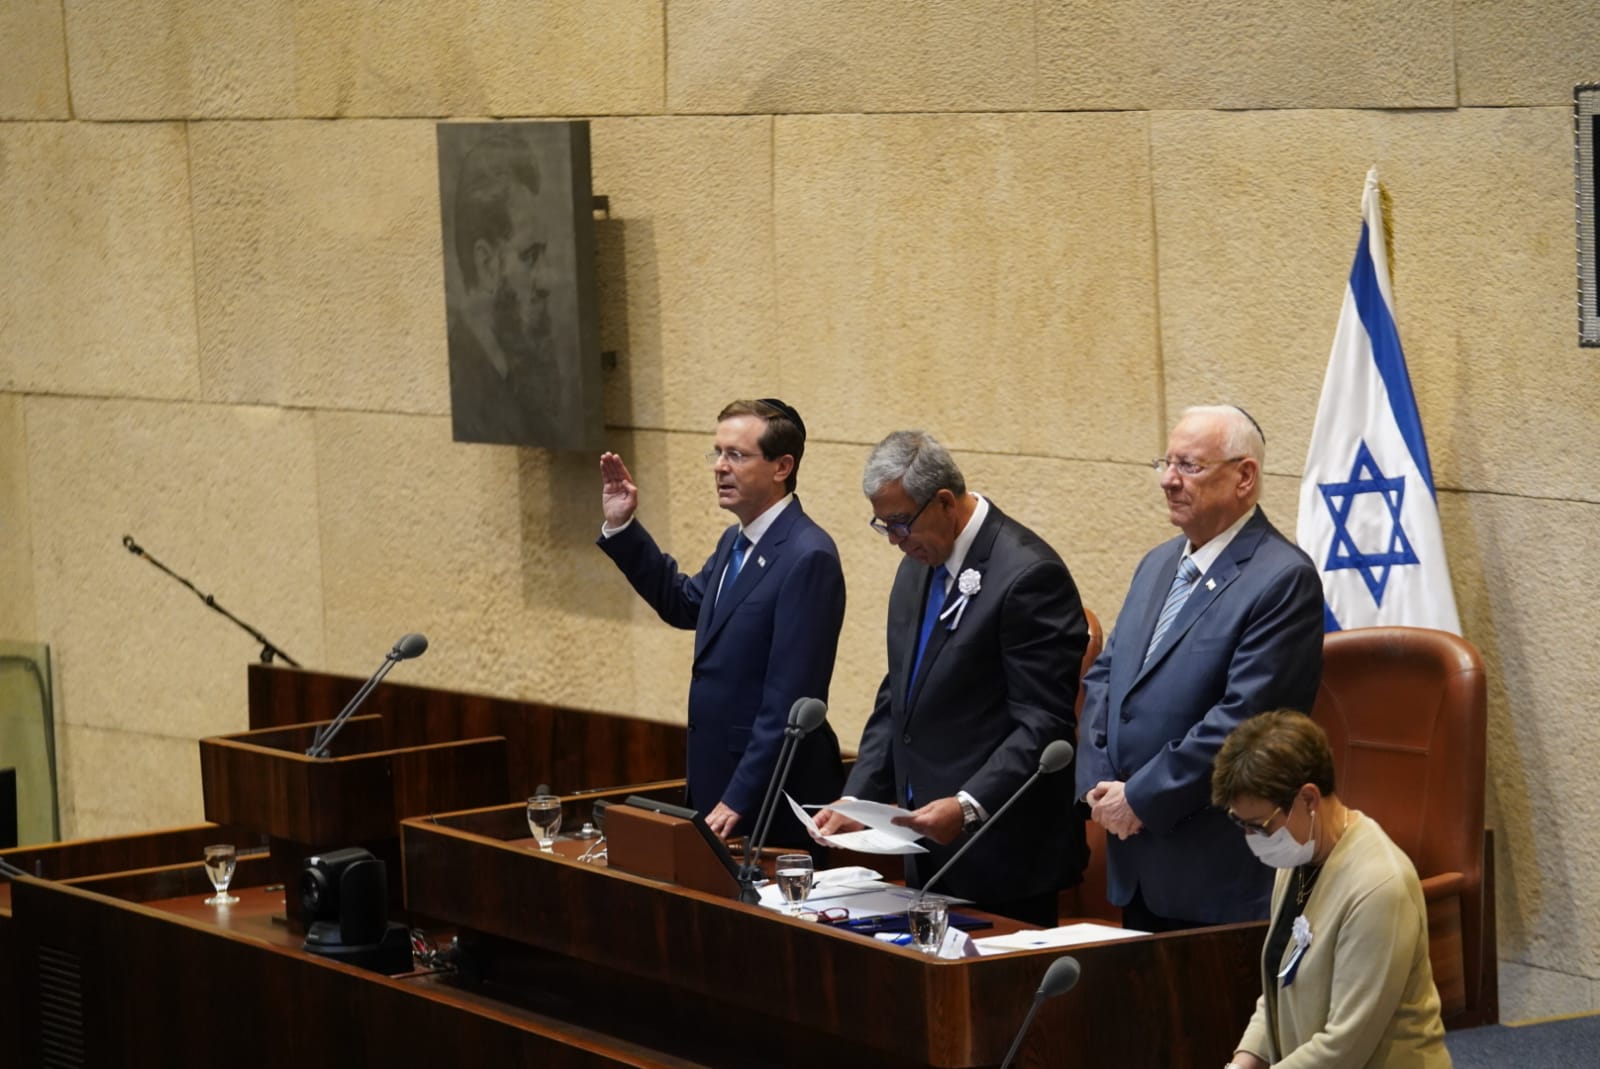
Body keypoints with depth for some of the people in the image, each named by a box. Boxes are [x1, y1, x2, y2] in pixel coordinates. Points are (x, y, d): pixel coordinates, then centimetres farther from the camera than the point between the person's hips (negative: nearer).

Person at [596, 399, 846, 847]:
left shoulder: (807, 557, -19)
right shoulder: (735, 542, 11)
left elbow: (789, 700, -22)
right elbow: (685, 604, 27)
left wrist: (739, 799, -22)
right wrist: (621, 528, 16)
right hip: (718, 777, 9)